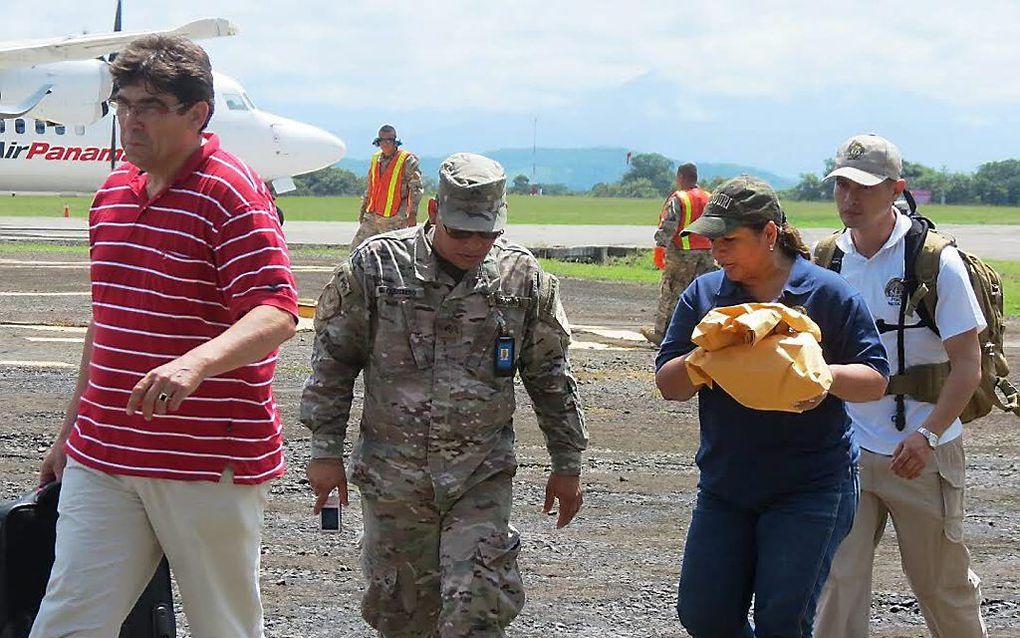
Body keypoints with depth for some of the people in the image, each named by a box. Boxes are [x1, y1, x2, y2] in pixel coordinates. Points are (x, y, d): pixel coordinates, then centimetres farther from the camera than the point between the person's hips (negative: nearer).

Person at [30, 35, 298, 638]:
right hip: (103, 457, 7)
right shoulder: (115, 192, 14)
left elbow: (278, 312, -20)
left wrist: (195, 364, -38)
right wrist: (73, 428, 24)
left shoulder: (231, 193, -10)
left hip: (209, 464, -7)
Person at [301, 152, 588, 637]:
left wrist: (567, 464, 11)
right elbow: (333, 360, 1)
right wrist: (326, 450, -1)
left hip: (481, 475, 0)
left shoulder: (522, 276, -1)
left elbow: (549, 375, 8)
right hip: (392, 471, 0)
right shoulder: (376, 265, -6)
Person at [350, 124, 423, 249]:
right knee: (356, 247, 3)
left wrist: (412, 214, -15)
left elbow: (416, 188, -9)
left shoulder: (407, 161, -6)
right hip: (372, 216, 6)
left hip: (394, 219, -6)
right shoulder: (375, 159, 14)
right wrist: (363, 208, 21)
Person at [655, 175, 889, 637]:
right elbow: (668, 385, 3)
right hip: (724, 486, 4)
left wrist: (827, 376, -24)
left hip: (809, 489, -4)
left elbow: (876, 381, -3)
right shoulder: (704, 295, 6)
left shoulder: (828, 294, -4)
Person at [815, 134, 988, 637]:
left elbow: (968, 363, -10)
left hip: (921, 454, -3)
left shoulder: (936, 261, -9)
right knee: (837, 582, -3)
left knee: (941, 583, 10)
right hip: (846, 450, 3)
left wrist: (928, 435, -22)